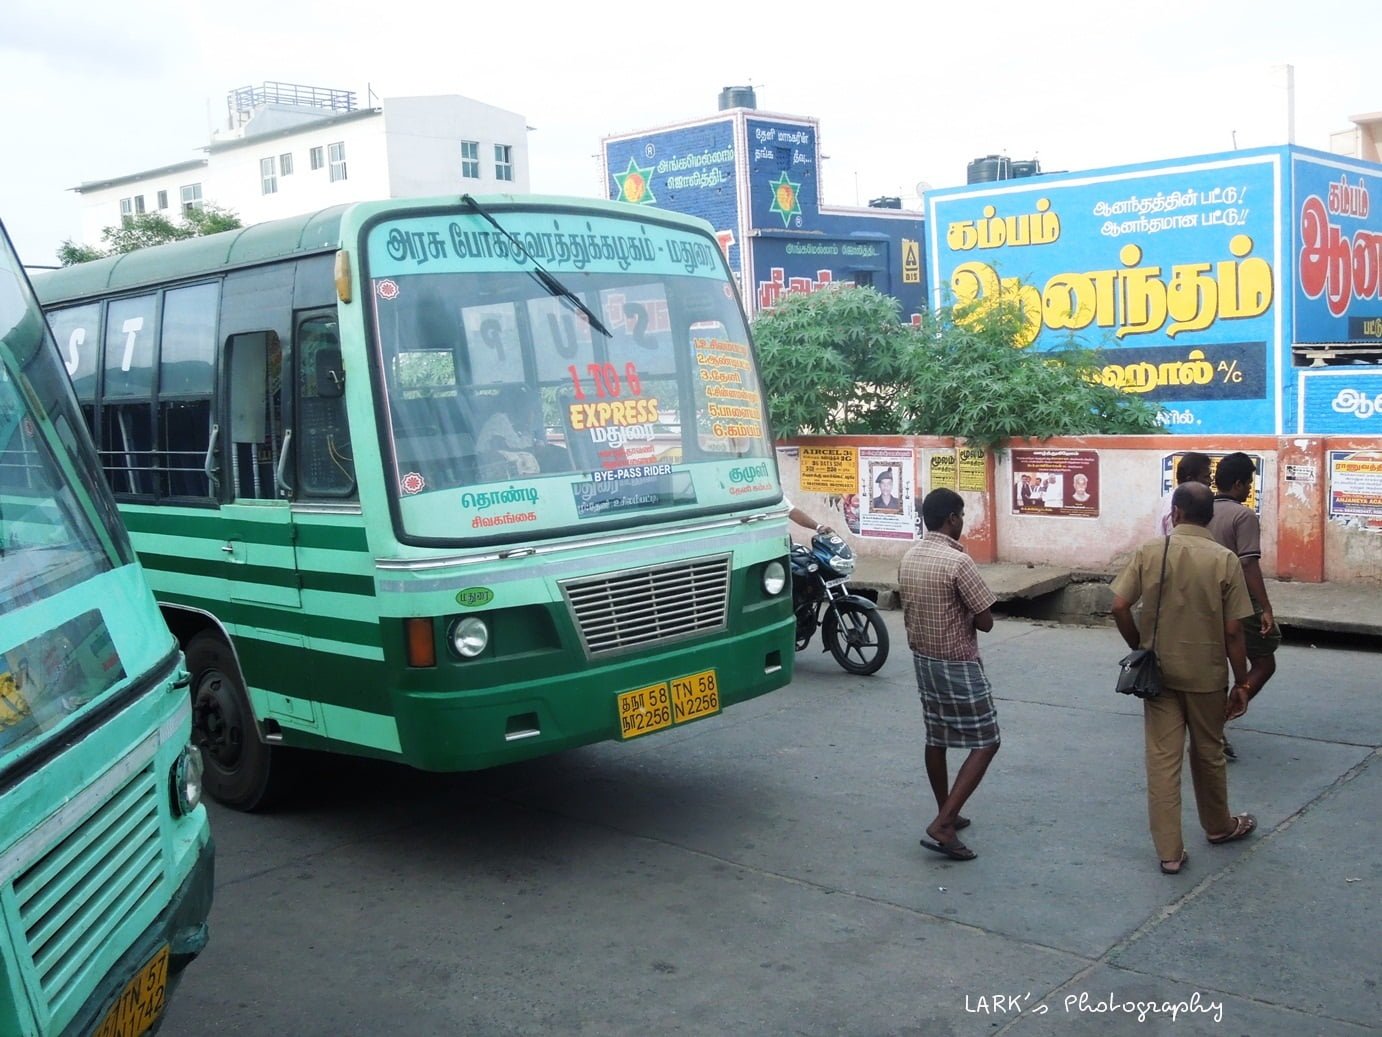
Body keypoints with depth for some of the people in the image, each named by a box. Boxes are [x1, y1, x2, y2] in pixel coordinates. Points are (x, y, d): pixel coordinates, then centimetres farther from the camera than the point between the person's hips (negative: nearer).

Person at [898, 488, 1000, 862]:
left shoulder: (909, 557, 2)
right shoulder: (958, 561, -22)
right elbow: (986, 622, -18)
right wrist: (967, 615, 1)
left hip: (922, 658, 8)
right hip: (957, 664, -8)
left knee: (936, 739, 19)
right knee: (985, 743, 0)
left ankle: (946, 814, 32)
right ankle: (942, 826, -8)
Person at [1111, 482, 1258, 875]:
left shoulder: (1150, 551, -7)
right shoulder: (1225, 560, -9)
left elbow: (1119, 607, -9)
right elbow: (1233, 631, -9)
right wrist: (1241, 683, 1)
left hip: (1158, 673, 0)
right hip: (1206, 675, 0)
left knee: (1162, 759, 5)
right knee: (1208, 753, 19)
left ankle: (1169, 852, 7)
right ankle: (1218, 826, 40)